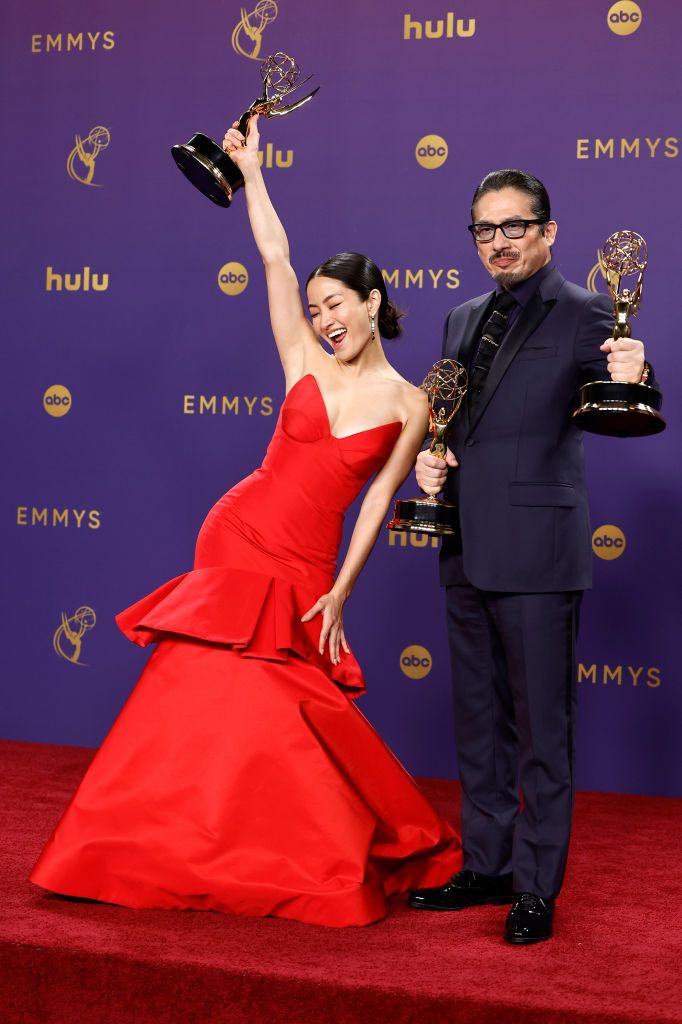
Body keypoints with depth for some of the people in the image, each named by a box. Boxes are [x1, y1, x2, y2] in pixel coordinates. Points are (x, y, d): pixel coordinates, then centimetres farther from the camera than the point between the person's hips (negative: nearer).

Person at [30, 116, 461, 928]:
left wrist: (339, 594, -6)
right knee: (212, 698, 0)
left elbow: (376, 503, -2)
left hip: (304, 570, -1)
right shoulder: (305, 364, 3)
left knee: (271, 710, -2)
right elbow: (275, 259, 1)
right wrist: (249, 169, 3)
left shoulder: (410, 405, 0)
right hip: (240, 537, 2)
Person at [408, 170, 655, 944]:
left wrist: (633, 380, -39)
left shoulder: (581, 315, -6)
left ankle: (537, 889, 12)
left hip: (536, 553, -7)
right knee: (478, 720, 16)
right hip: (467, 552, 7)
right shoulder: (462, 320, 15)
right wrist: (428, 459, 2)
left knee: (541, 726, 1)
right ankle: (486, 867, 29)